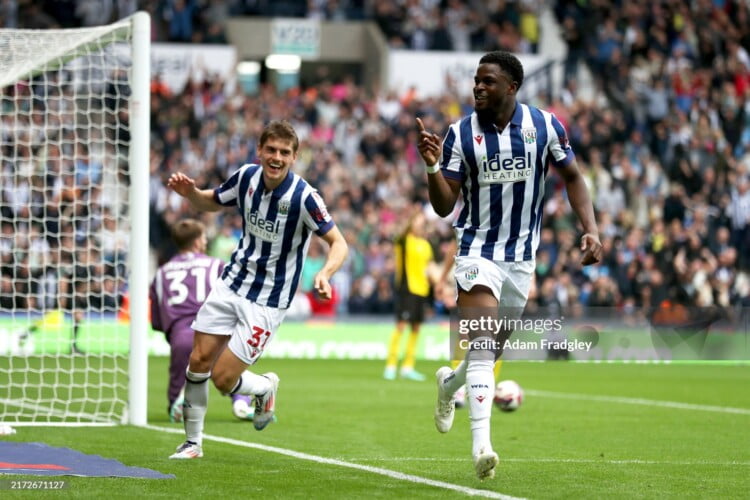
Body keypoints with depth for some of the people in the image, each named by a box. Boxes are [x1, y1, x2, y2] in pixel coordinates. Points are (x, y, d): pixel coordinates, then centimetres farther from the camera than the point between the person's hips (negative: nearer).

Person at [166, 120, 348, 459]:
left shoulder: (304, 196, -20)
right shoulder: (247, 177, -4)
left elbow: (338, 242, -16)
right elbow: (211, 203, 15)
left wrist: (325, 273, -36)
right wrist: (189, 192, -7)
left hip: (268, 301, -5)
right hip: (232, 283, 5)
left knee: (223, 378, -9)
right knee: (198, 361, 0)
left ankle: (265, 388, 25)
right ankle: (193, 442, 18)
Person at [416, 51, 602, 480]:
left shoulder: (545, 125, -6)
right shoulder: (461, 133, -7)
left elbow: (572, 177, 6)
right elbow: (444, 206, -5)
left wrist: (591, 230, -5)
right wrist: (433, 167, -24)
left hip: (522, 255, 3)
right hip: (478, 249, -2)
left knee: (494, 348, 14)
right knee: (482, 342, -21)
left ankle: (449, 383, 47)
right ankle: (481, 441, -27)